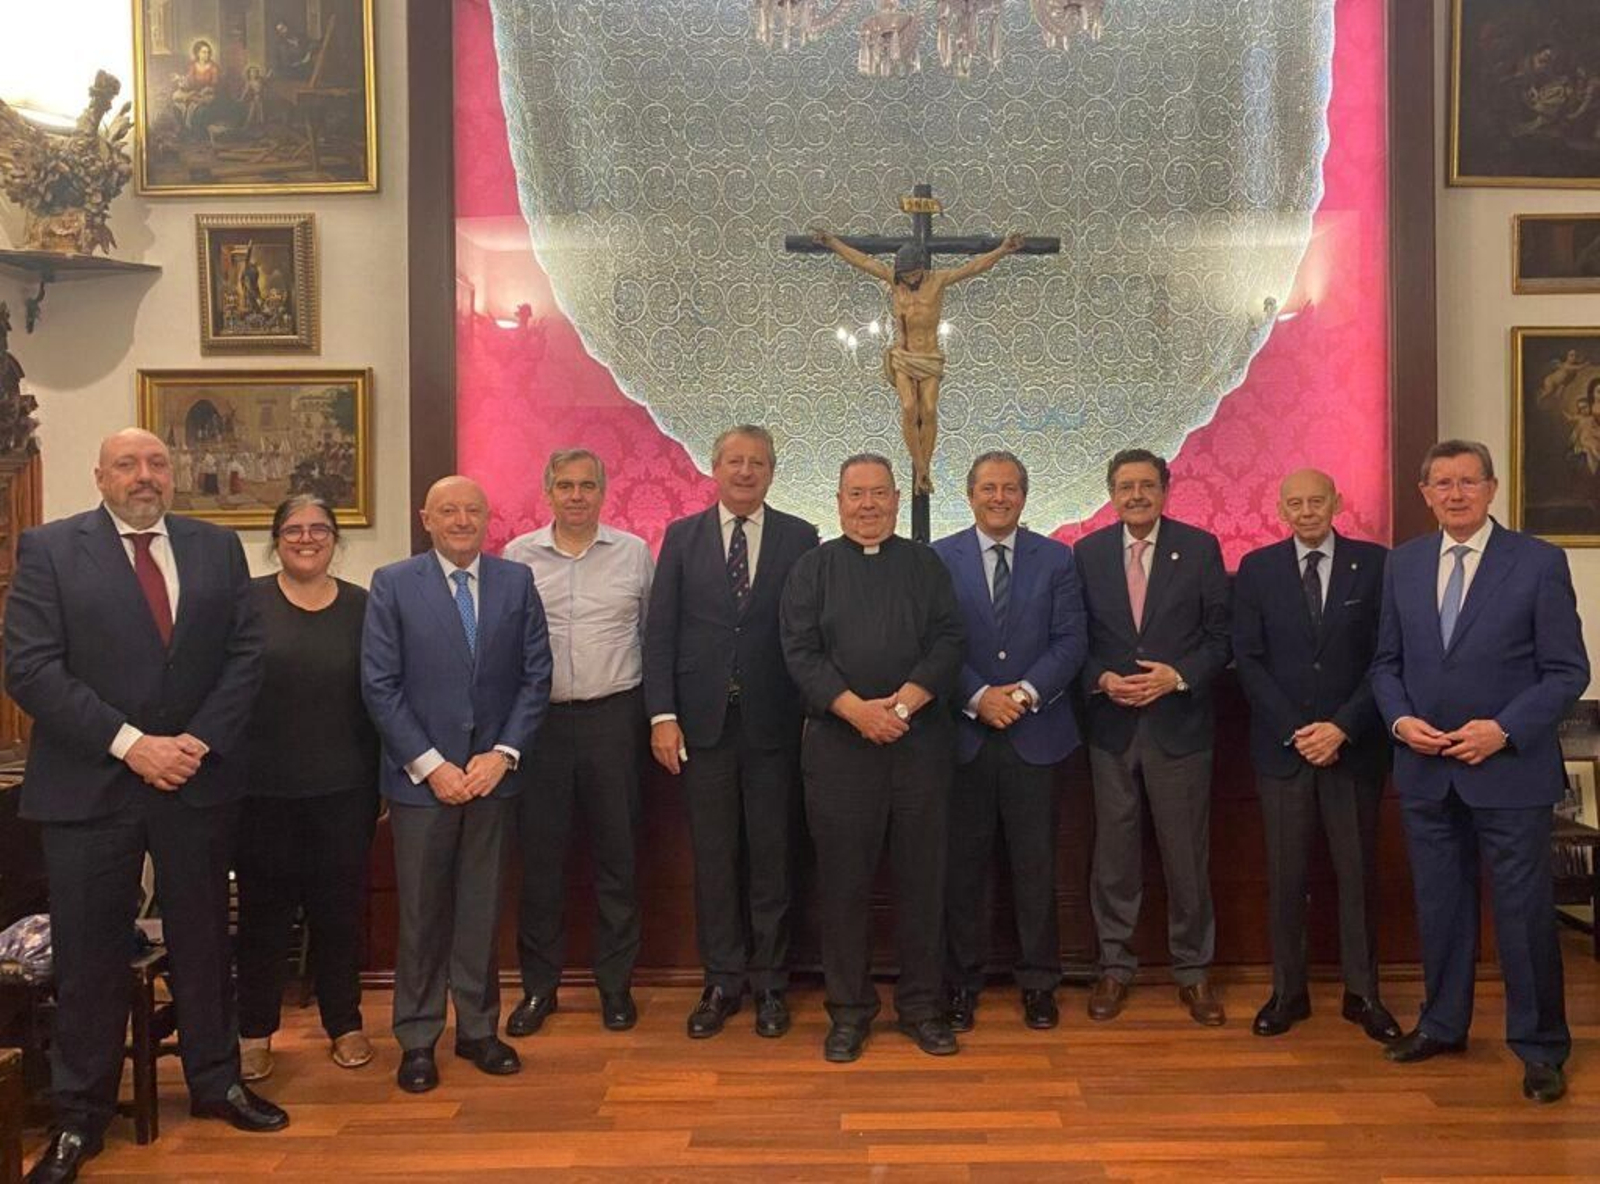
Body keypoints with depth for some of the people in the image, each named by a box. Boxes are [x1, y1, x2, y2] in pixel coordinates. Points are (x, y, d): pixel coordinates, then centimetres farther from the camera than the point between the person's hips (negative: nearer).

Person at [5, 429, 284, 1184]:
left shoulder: (218, 547, 6)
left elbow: (244, 654, 3)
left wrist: (200, 740, -10)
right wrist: (129, 743, -16)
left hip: (198, 778, 3)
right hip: (88, 784, -2)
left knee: (203, 939, 13)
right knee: (89, 953, 6)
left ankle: (216, 1082, 29)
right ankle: (81, 1114, 21)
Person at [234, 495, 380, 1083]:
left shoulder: (362, 607, 4)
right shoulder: (245, 603, 0)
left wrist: (380, 777, 4)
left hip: (343, 789, 1)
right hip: (262, 788, -1)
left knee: (340, 907, 9)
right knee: (263, 908, 8)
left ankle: (344, 1024, 24)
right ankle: (254, 1031, 22)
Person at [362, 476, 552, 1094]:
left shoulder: (517, 581, 4)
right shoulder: (392, 584, -2)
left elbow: (535, 677, 2)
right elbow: (379, 685, -6)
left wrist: (503, 754, -8)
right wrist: (430, 765, -11)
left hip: (493, 772, 2)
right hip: (420, 777, -2)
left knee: (482, 909, 10)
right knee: (421, 914, 7)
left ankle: (479, 1029, 24)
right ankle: (417, 1038, 20)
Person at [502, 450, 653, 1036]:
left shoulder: (634, 553, 4)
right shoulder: (518, 555, 3)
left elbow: (653, 634, 8)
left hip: (613, 718, 0)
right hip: (539, 719, 0)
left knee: (618, 855, 7)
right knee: (538, 856, 7)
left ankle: (615, 983, 21)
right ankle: (538, 984, 21)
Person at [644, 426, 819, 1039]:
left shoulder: (800, 538, 3)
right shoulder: (682, 537, 6)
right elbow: (660, 631, 2)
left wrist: (814, 713, -4)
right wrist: (662, 715, -5)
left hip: (774, 722, -1)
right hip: (704, 720, 1)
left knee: (773, 855, 7)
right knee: (714, 857, 8)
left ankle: (770, 982, 20)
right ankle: (722, 981, 21)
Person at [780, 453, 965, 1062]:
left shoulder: (926, 565, 11)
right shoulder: (814, 568, 8)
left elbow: (949, 641, 0)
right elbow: (801, 651, -2)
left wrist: (905, 701, -15)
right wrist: (856, 709, -15)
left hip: (920, 742, 1)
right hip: (838, 743, -1)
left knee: (922, 876, 5)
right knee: (844, 880, 3)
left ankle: (922, 1006, 18)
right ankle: (849, 1010, 15)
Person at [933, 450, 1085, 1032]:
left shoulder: (1056, 559, 6)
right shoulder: (939, 559, 3)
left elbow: (1071, 641, 0)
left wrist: (1027, 692, -14)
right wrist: (978, 696, -14)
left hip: (1034, 733, 1)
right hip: (964, 735, 0)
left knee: (1036, 863, 6)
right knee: (962, 864, 6)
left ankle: (1038, 982, 19)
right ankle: (961, 982, 18)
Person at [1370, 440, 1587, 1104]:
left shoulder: (1539, 563, -5)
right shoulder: (1403, 564, 7)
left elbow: (1566, 671, -6)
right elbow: (1386, 663, 12)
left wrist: (1503, 730, -16)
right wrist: (1400, 720, -6)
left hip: (1508, 769, -4)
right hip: (1425, 773, 4)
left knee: (1525, 912, 3)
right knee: (1440, 905, 15)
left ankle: (1539, 1047, 19)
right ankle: (1443, 1024, 31)